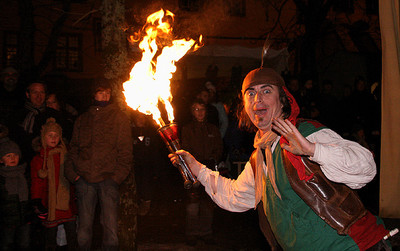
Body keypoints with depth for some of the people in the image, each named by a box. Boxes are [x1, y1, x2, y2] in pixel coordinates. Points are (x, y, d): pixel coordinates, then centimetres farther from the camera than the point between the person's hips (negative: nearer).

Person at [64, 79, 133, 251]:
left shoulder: (119, 117, 10)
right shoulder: (82, 120, 20)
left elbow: (125, 151, 4)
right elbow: (73, 148, 18)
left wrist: (117, 176, -7)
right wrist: (72, 173, 3)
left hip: (108, 178, -3)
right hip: (84, 179, 3)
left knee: (110, 226, -7)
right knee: (84, 226, 3)